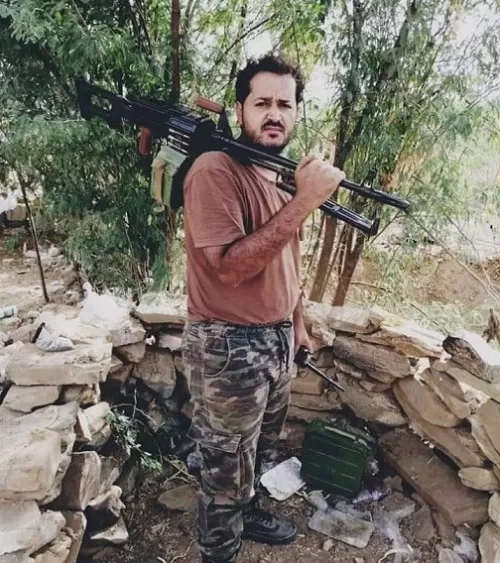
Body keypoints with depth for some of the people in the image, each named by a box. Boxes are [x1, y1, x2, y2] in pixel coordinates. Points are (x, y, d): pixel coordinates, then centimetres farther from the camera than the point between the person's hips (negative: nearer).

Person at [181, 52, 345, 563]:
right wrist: (304, 201, -29)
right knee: (227, 473, 11)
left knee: (258, 450, 29)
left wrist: (296, 323, 20)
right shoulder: (215, 170, -19)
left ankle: (245, 513, 55)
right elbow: (230, 267, -28)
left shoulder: (281, 173, 8)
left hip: (276, 340, 9)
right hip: (228, 348, -8)